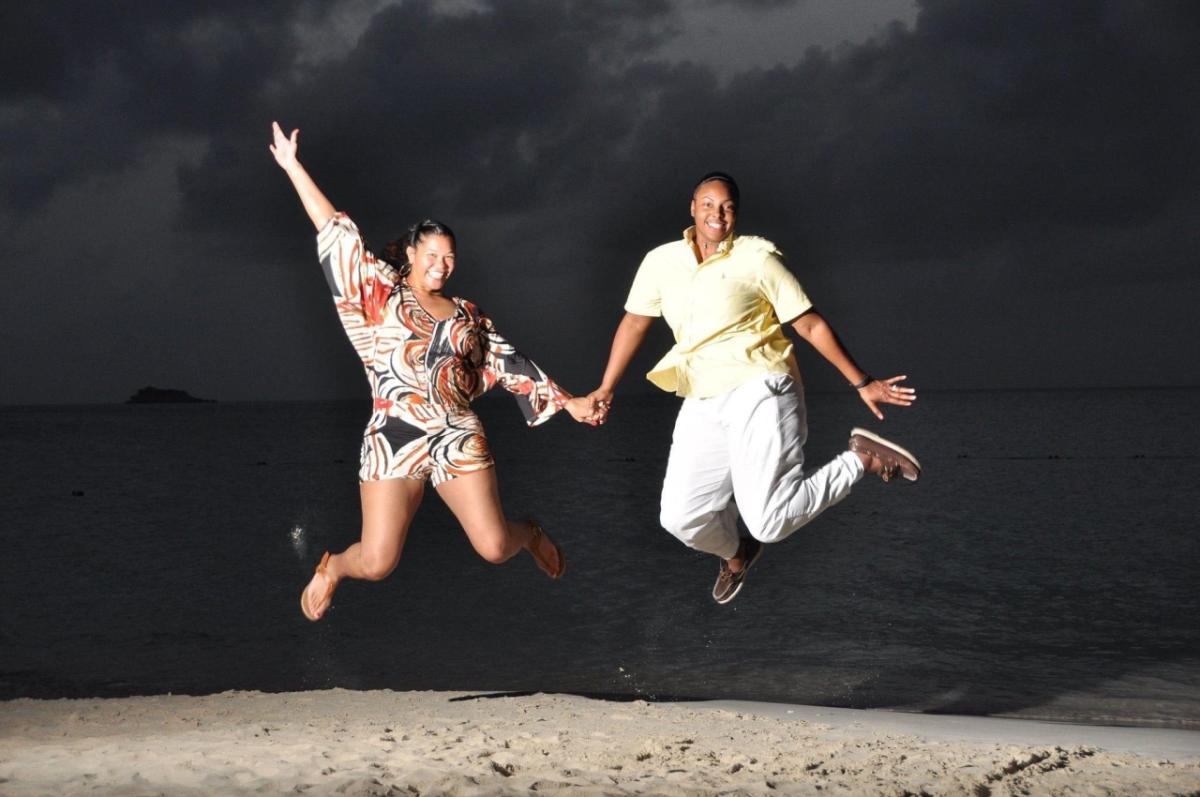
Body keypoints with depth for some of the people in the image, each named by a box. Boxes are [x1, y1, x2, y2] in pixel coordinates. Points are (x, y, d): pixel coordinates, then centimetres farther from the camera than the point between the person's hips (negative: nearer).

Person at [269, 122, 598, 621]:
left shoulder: (467, 314, 14)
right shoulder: (382, 295, 5)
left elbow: (509, 364, 16)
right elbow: (337, 233, 3)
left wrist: (567, 402, 11)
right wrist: (293, 167, 1)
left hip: (458, 438, 2)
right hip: (395, 439, -2)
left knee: (495, 548, -7)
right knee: (376, 564, -8)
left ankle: (531, 535, 31)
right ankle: (332, 567, 29)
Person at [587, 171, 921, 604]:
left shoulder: (757, 258, -5)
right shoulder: (661, 261, 8)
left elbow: (811, 325, -3)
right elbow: (634, 324, 21)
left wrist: (862, 383, -4)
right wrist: (606, 389, 20)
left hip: (759, 392, -5)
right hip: (702, 406, 5)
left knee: (768, 521, -17)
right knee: (681, 518, -1)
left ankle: (863, 458, 4)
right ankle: (735, 555, 35)